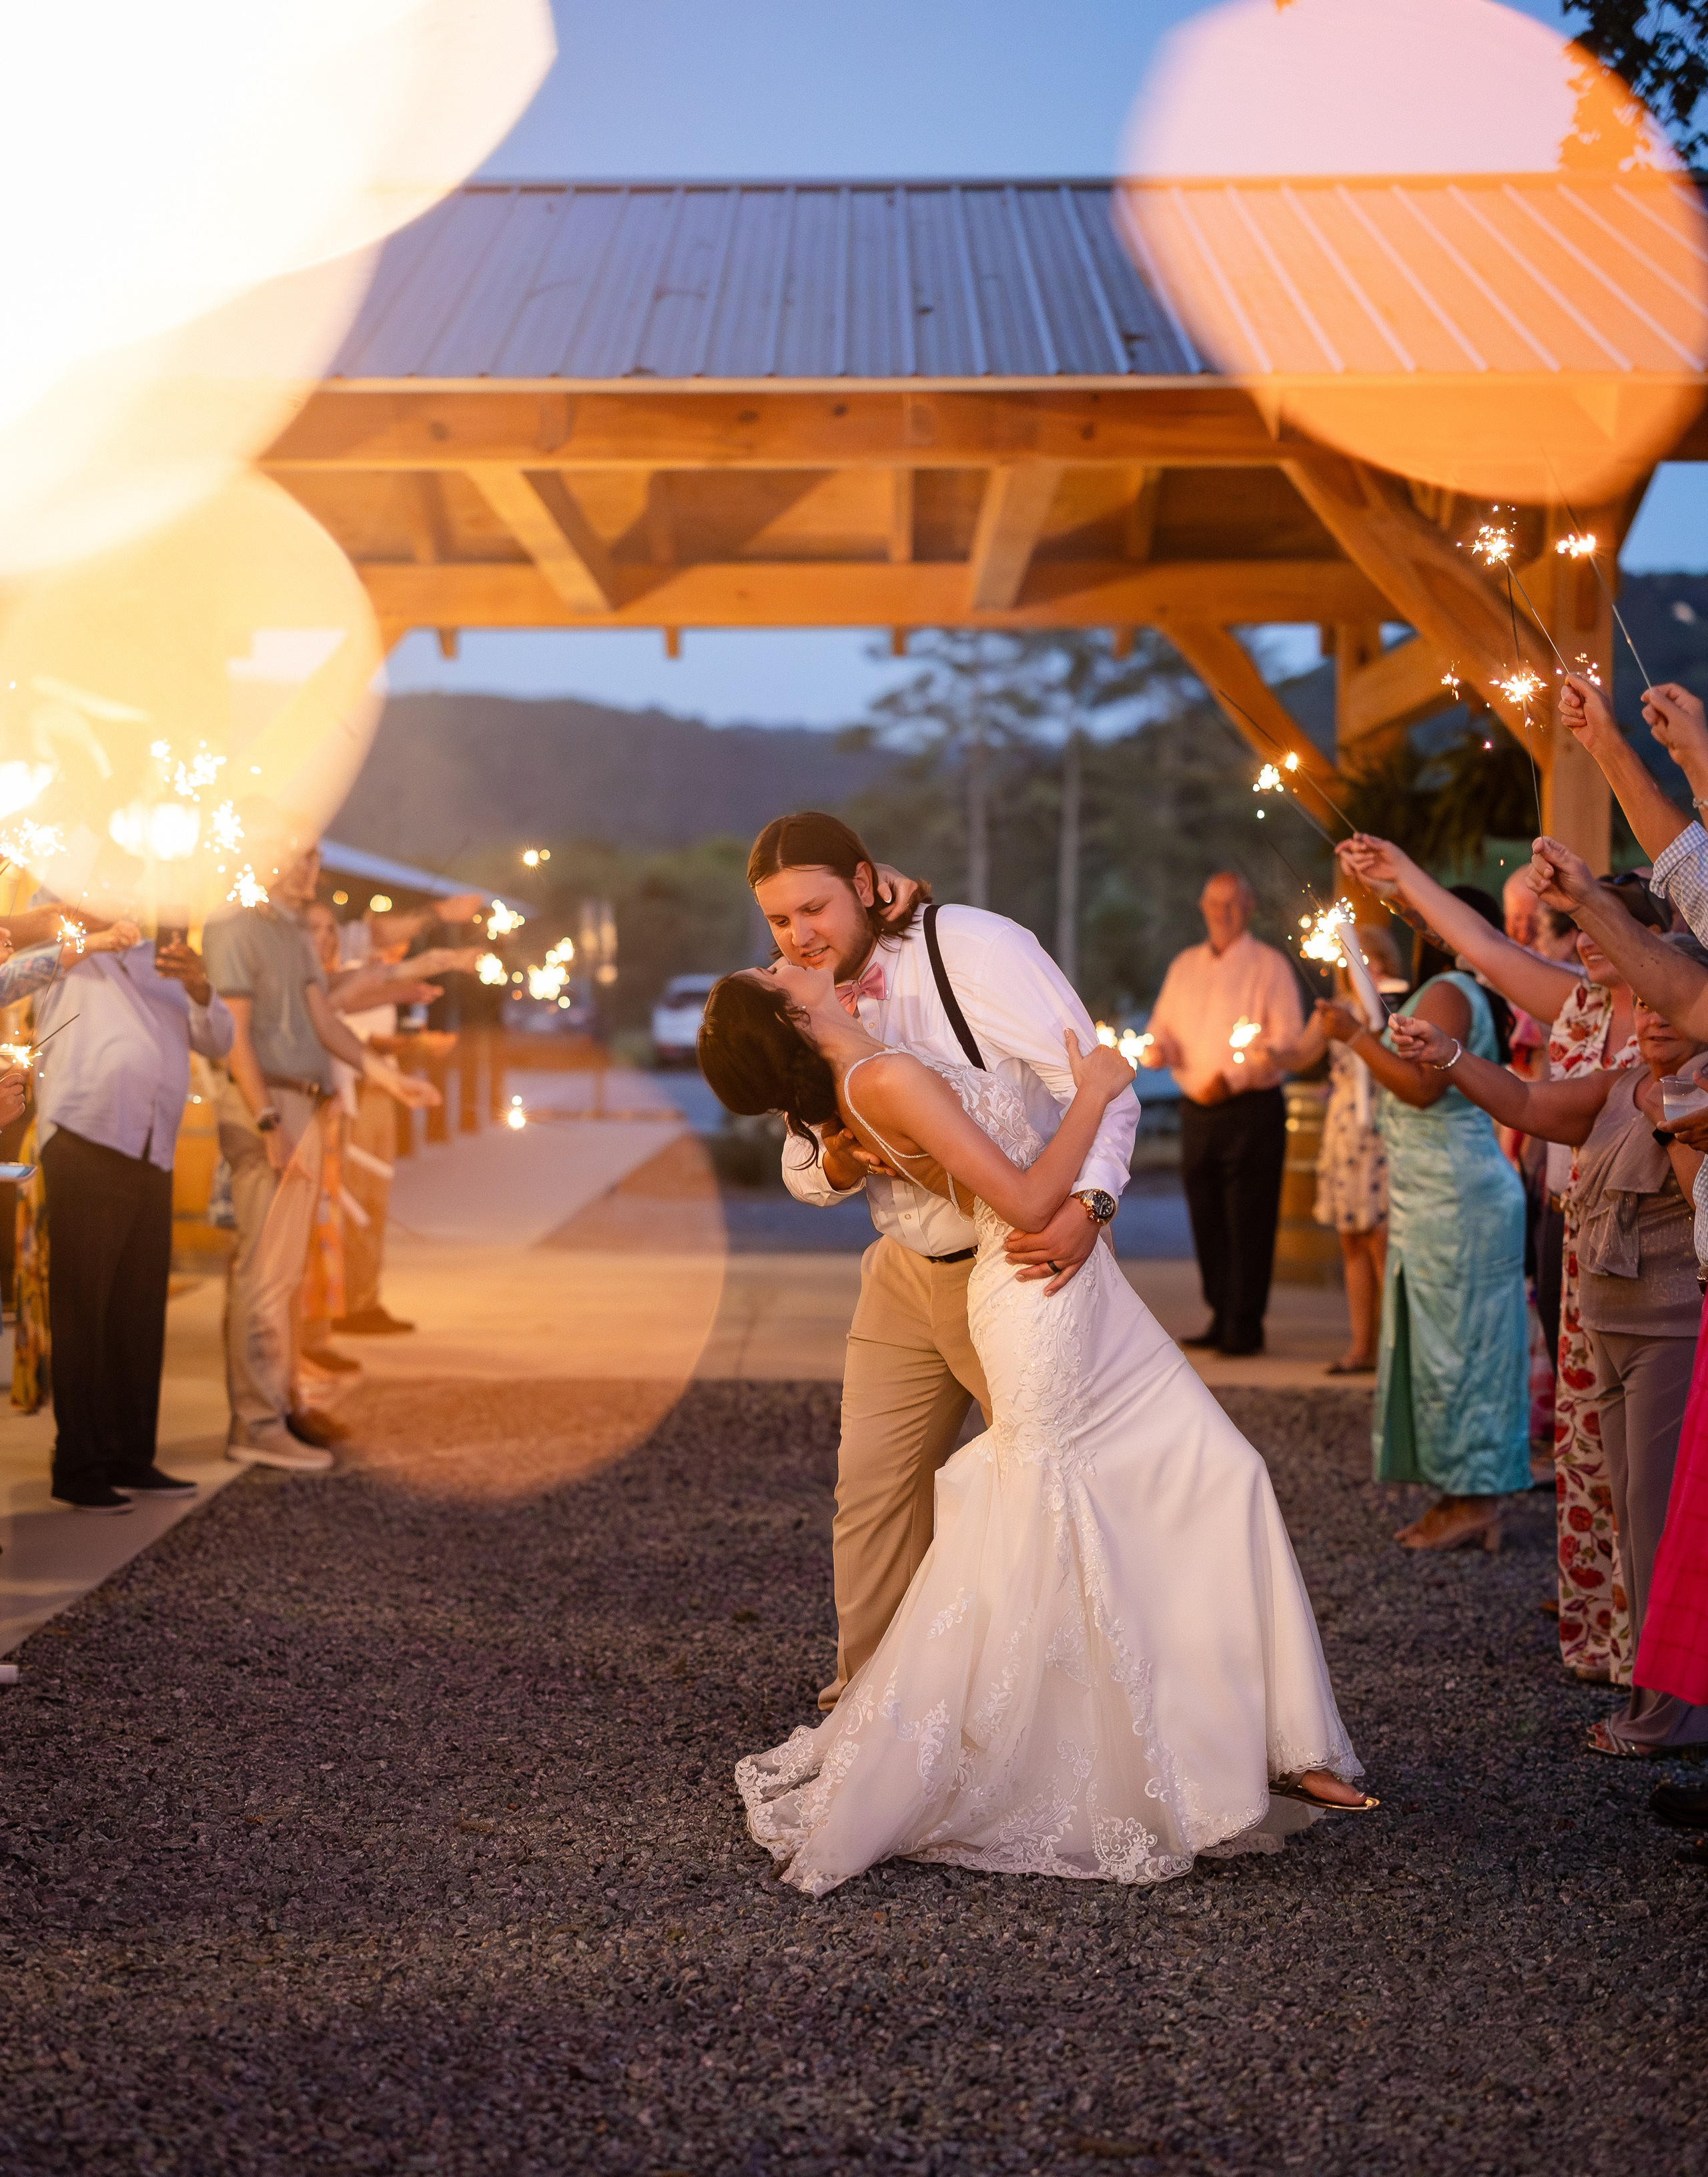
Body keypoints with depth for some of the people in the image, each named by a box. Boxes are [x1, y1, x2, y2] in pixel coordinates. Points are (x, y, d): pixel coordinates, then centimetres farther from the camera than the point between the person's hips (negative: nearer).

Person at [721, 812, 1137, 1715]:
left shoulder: (977, 948, -20)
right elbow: (802, 1173, 9)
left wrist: (1087, 1206, -40)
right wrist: (838, 1162, -16)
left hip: (1022, 1264, -6)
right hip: (907, 1272, 6)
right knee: (872, 1487, 10)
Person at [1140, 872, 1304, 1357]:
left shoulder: (1270, 966, 0)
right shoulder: (1184, 966, 17)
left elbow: (1287, 1040, -9)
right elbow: (1163, 1027, 19)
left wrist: (1233, 1077, -20)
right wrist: (1155, 1048, -6)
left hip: (1252, 1111, -5)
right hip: (1197, 1111, 5)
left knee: (1248, 1222, -5)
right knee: (1206, 1220, 7)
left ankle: (1245, 1326, 1)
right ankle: (1221, 1317, 17)